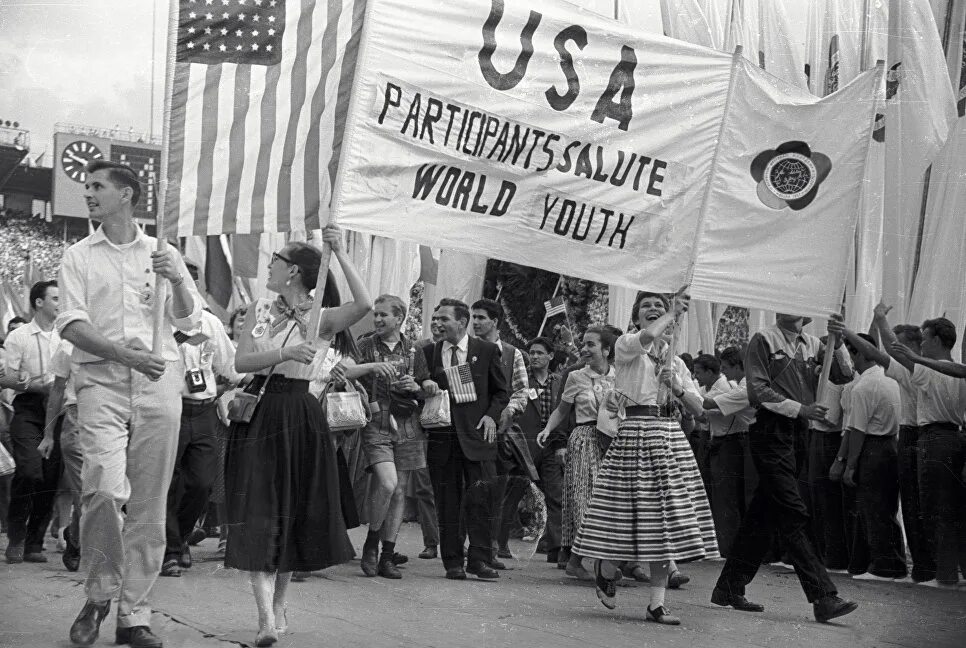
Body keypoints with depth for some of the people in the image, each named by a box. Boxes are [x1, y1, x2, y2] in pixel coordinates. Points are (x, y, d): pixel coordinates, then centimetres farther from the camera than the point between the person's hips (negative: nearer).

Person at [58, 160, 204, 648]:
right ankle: (99, 595, -1)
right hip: (101, 378, -2)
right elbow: (71, 324, 0)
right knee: (105, 487, -21)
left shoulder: (163, 254, 15)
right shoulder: (79, 256, 12)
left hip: (159, 380, 2)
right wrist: (125, 354, -14)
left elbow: (188, 321, 10)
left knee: (148, 503, 1)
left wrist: (178, 281, -10)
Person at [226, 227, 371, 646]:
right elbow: (241, 362, -3)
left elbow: (364, 305, -23)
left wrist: (340, 253, -23)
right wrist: (285, 353, -19)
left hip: (299, 418, -2)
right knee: (258, 513, -9)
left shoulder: (321, 319, -3)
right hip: (257, 414, 2)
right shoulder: (260, 311, 8)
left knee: (292, 513, 7)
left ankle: (278, 606, 21)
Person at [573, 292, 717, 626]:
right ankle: (606, 568, 23)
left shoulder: (675, 360, 19)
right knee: (629, 512, -7)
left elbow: (698, 408, 16)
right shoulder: (626, 345, 3)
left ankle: (657, 602, 1)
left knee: (665, 518, -1)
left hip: (669, 437, 5)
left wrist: (677, 388, -2)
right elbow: (647, 336, -22)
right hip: (634, 433, -5)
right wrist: (675, 312, -8)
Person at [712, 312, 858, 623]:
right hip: (771, 432, -7)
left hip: (796, 437, 7)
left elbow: (843, 376, 8)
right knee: (793, 516, -10)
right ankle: (823, 598, -13)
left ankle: (729, 589, 21)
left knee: (762, 515, 12)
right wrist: (800, 409, -15)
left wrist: (837, 344, -7)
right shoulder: (764, 340, -3)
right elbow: (758, 390, -10)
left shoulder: (812, 344, 13)